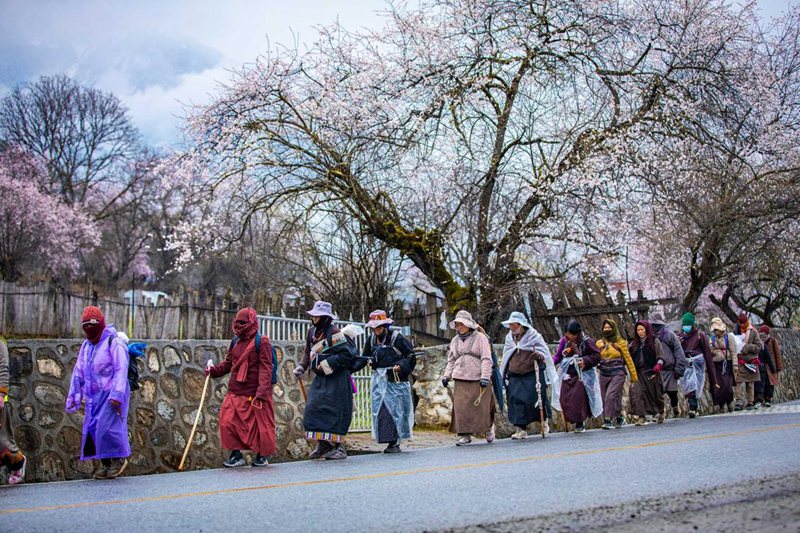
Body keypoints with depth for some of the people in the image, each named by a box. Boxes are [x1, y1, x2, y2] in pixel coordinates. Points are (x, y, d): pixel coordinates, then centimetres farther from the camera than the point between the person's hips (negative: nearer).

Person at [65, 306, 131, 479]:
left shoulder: (114, 342, -8)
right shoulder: (86, 346, 17)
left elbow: (121, 370, -15)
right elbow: (78, 372, 19)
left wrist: (117, 394, -22)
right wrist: (73, 396, 15)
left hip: (110, 394, -7)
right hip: (93, 395, 7)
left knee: (107, 427, -13)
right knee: (92, 429, 4)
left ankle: (118, 458, 6)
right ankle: (105, 464, 14)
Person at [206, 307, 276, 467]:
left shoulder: (261, 342, -9)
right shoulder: (236, 341, 11)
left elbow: (265, 369, -15)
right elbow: (228, 363, 21)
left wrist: (261, 393, -23)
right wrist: (214, 369, 1)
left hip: (254, 394, -6)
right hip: (235, 392, 6)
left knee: (259, 424, 3)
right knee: (228, 422, -2)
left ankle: (262, 455, 22)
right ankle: (236, 454, 11)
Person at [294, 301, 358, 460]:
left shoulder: (334, 333, -15)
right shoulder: (312, 332, 11)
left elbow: (347, 353, -20)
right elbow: (308, 352, 24)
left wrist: (329, 363, -20)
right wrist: (302, 367, 9)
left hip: (337, 379, -8)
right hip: (320, 378, 8)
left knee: (335, 411, -6)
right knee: (313, 408, 3)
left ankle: (339, 446, 2)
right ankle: (323, 444, 13)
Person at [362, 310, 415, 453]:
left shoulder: (397, 338, -7)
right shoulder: (371, 340, 9)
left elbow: (410, 356, -2)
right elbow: (365, 356, 23)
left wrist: (401, 366, -17)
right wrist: (369, 361, 1)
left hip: (395, 379, -5)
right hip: (379, 379, 5)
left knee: (394, 408, -6)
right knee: (379, 409, 0)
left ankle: (395, 442, 1)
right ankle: (390, 441, 8)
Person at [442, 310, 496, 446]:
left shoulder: (480, 337, -2)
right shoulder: (455, 340, 15)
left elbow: (486, 359, -7)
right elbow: (451, 360, 21)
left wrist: (485, 377, -16)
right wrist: (447, 375, 10)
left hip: (477, 379, -4)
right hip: (460, 380, 5)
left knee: (481, 407, 2)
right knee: (461, 408, -4)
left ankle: (489, 428, 27)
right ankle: (465, 434, 3)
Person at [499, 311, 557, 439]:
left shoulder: (533, 335, -2)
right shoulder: (509, 338, 13)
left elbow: (543, 350, 2)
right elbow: (506, 358, 22)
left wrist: (538, 354, -21)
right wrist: (504, 375, 21)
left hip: (533, 374, -4)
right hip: (515, 376, 4)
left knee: (535, 398, -6)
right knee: (516, 400, -4)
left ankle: (544, 421, 21)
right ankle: (521, 429, 1)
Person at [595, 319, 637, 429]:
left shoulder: (620, 342, 2)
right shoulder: (599, 343, 10)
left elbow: (628, 359, 6)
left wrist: (634, 375, 7)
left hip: (617, 374, -4)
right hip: (604, 375, 4)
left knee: (610, 396, -19)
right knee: (605, 399, 4)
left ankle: (608, 420, -16)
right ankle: (619, 418, 23)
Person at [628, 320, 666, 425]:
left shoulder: (654, 341, 2)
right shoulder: (634, 343, 13)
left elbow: (660, 356, -2)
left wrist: (658, 365, -19)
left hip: (652, 372, -2)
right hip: (639, 373, 2)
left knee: (655, 393, 8)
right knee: (637, 392, -14)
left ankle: (660, 413, 32)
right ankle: (641, 416, -15)